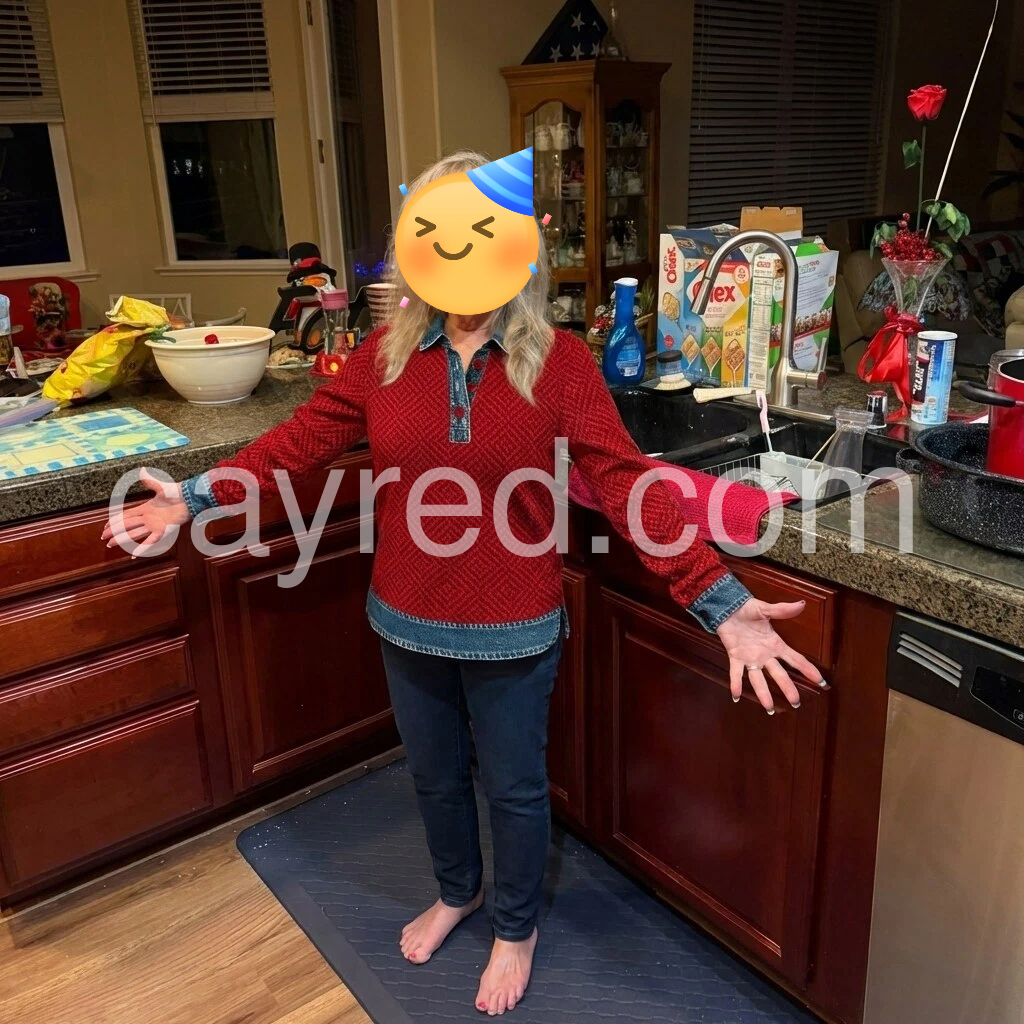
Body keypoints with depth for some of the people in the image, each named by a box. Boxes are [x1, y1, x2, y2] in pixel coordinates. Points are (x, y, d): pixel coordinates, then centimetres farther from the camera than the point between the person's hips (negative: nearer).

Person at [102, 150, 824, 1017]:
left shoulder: (559, 360, -14)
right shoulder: (387, 353, -5)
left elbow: (625, 479, -20)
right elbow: (304, 439, 1)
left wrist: (719, 600, -28)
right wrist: (201, 496, -4)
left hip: (513, 631, -3)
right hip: (408, 623, 4)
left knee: (514, 787, 17)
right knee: (434, 777, 24)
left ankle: (517, 927, 46)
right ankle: (457, 892, 55)